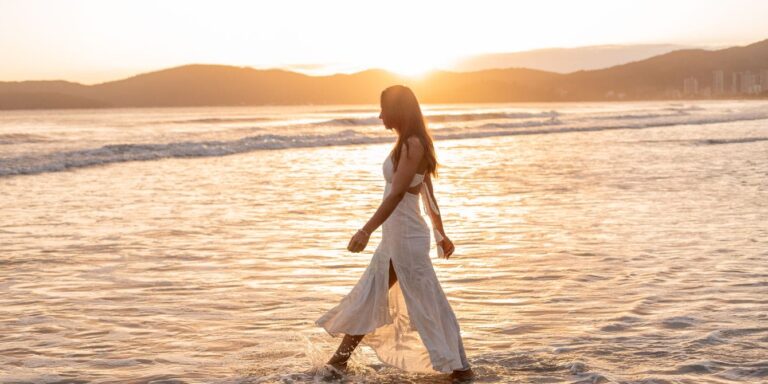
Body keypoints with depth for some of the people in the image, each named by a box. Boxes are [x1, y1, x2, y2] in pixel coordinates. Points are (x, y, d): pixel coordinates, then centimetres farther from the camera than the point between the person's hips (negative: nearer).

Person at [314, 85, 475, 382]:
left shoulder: (413, 145, -17)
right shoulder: (407, 144, 13)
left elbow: (397, 193, -25)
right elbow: (428, 194, 17)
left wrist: (366, 230, -30)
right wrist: (440, 234, 22)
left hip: (406, 237, -10)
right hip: (394, 237, 10)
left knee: (427, 303, -1)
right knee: (367, 297, 15)